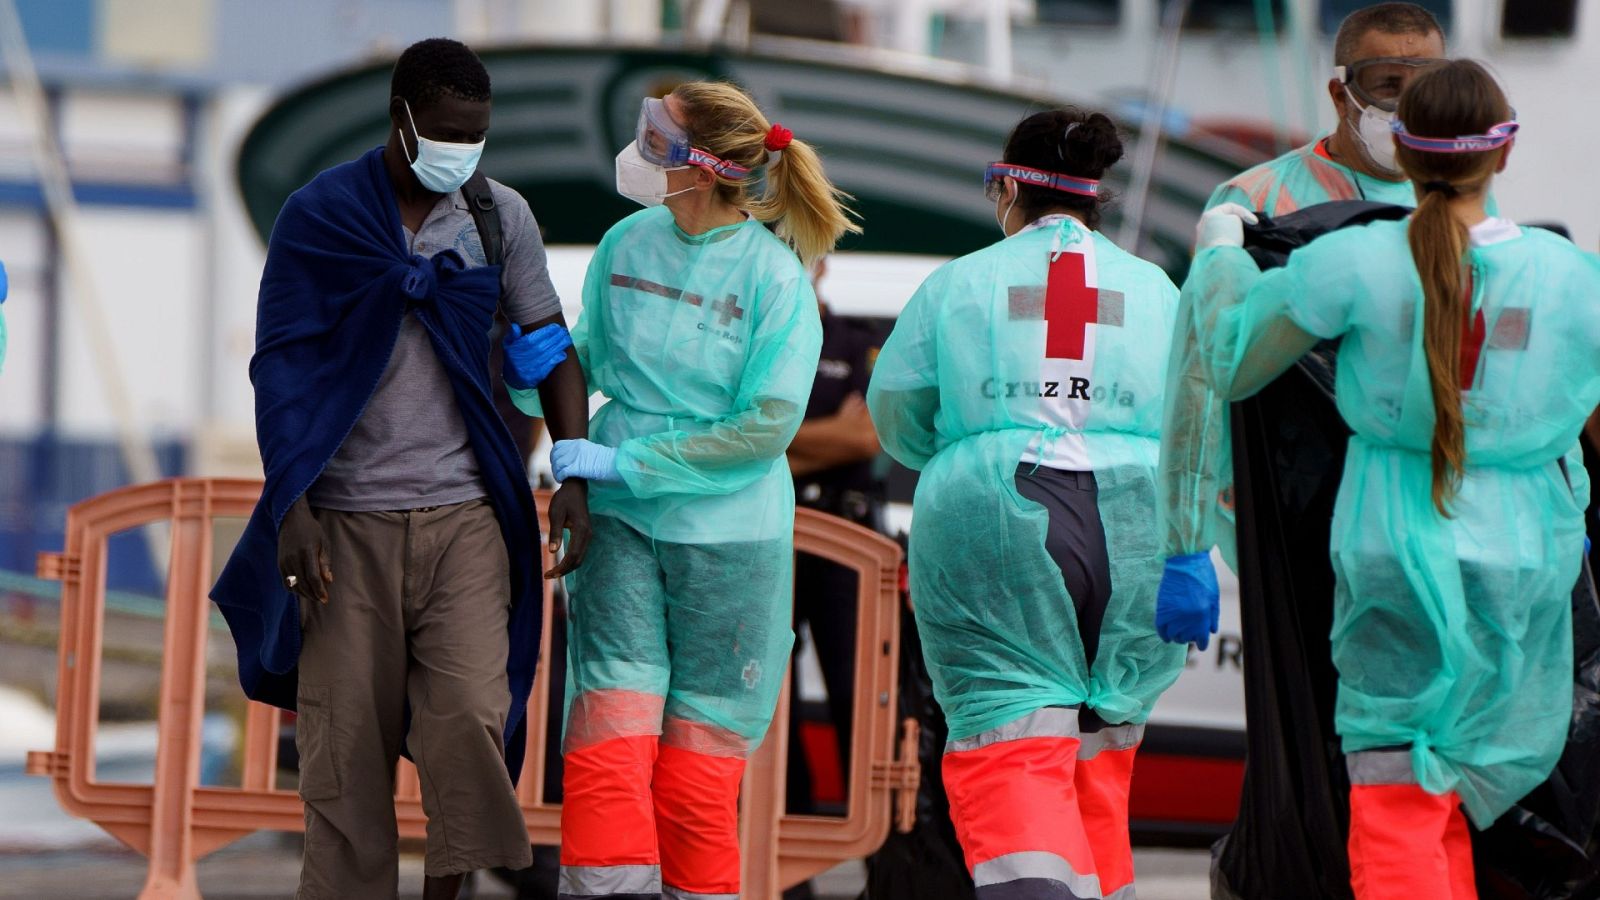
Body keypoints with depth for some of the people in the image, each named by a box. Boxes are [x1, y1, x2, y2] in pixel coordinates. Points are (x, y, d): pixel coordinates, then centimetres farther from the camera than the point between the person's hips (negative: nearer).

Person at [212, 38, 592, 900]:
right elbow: (280, 371, -1)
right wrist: (291, 509, -10)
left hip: (464, 515, 1)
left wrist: (574, 475, -1)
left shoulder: (499, 216, 7)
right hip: (347, 521, -1)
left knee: (470, 717, -13)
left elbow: (549, 350, 12)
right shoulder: (319, 216, 0)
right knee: (345, 743, -1)